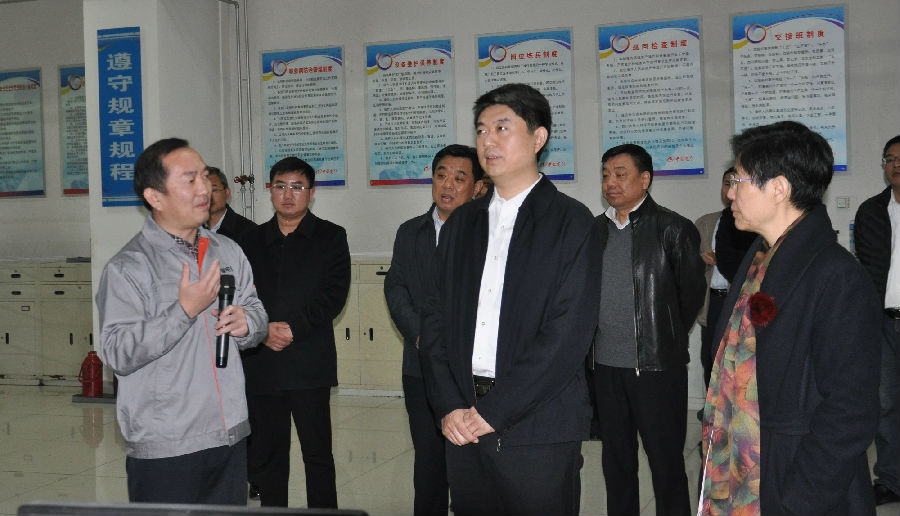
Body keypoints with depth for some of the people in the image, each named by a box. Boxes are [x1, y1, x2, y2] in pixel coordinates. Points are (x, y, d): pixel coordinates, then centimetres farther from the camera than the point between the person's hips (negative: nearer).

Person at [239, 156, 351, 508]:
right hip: (261, 363, 3)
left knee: (317, 453, 2)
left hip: (310, 363, -3)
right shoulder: (252, 241, 15)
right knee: (266, 456, 9)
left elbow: (334, 295, -5)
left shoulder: (330, 237, 5)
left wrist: (293, 328, -14)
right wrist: (263, 330, -10)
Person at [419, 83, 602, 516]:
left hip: (538, 431, -4)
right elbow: (435, 317, 9)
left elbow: (569, 331, -12)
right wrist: (448, 406, -4)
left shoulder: (570, 221, -4)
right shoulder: (461, 222, 13)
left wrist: (494, 410, -14)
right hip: (462, 425, 4)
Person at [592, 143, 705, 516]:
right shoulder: (596, 230, 9)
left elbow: (692, 292, 1)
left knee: (666, 463, 4)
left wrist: (668, 339, 7)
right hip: (606, 365, 5)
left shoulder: (673, 229, -7)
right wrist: (602, 340, 11)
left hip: (657, 367, -5)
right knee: (616, 460, 16)